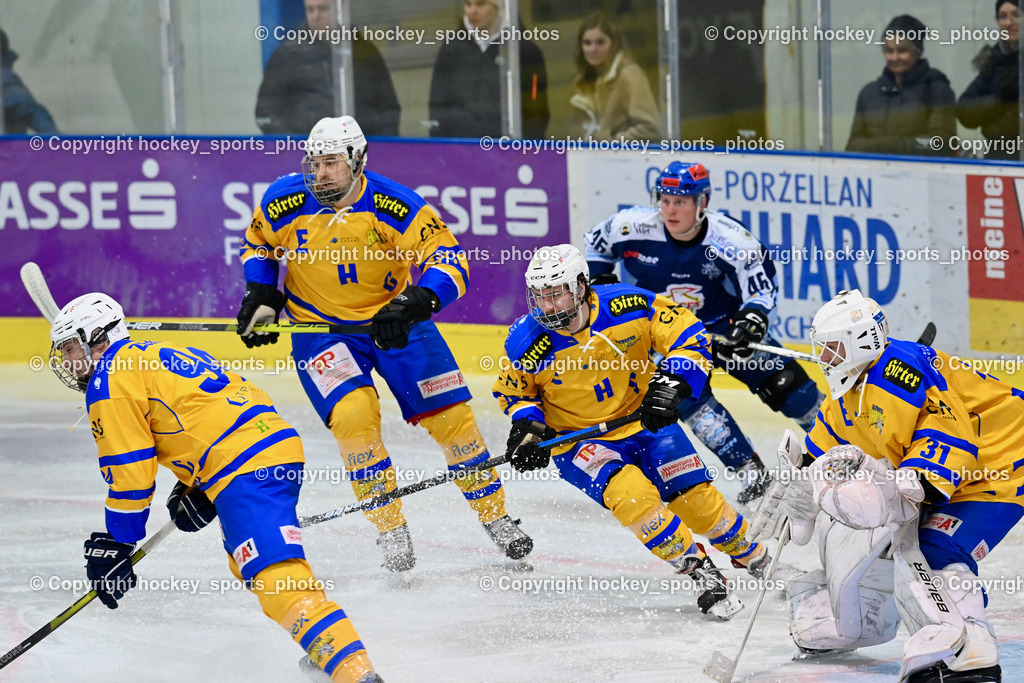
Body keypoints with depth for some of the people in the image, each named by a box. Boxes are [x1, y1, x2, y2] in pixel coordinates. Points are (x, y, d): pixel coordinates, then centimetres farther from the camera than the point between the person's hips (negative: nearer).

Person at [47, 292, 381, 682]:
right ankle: (327, 650, 34)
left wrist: (115, 545, 4)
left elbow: (129, 471, -5)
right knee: (248, 567, 31)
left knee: (275, 577, -22)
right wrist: (195, 494, 27)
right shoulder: (153, 355, 28)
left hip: (246, 469, -11)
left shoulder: (108, 382, -1)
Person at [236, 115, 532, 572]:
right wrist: (261, 296, -2)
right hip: (320, 327, 0)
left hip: (393, 321, 0)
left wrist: (414, 304, -38)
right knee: (353, 415, -23)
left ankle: (495, 517, 17)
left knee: (449, 414, -2)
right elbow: (259, 242, 9)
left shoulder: (395, 206, -21)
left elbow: (449, 259, -23)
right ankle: (390, 530, -7)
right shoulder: (285, 202, -13)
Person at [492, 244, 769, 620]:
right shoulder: (527, 343, -16)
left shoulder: (628, 306, -19)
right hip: (579, 440, -1)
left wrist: (670, 383, -25)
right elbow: (512, 391, 4)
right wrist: (527, 424, -14)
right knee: (632, 495, -28)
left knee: (697, 499, -3)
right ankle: (699, 571, -12)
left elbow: (689, 335, -11)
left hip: (643, 420, 1)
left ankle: (752, 557, 28)